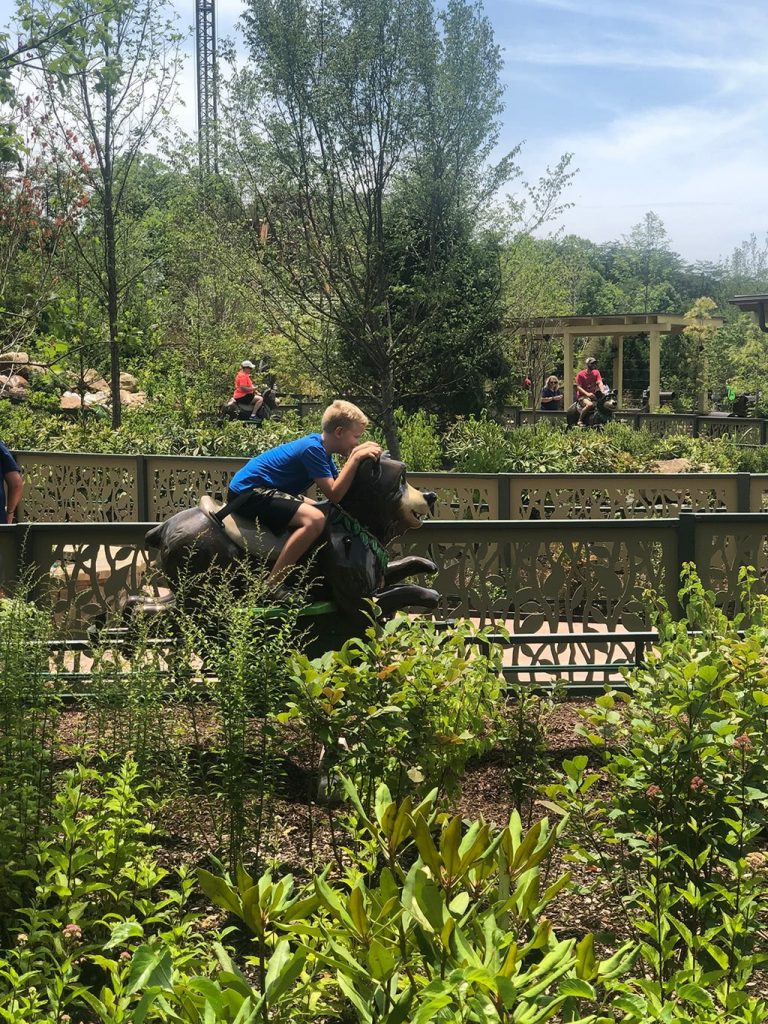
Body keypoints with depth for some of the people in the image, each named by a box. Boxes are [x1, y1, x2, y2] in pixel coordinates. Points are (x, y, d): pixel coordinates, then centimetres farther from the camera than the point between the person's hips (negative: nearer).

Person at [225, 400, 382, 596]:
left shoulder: (320, 447, 10)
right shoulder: (312, 448, -19)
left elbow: (338, 484, 8)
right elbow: (334, 494, -24)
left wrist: (356, 458, -4)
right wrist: (356, 458, -22)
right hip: (249, 491, -11)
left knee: (319, 510, 25)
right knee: (315, 519, -29)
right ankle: (272, 585, -27)